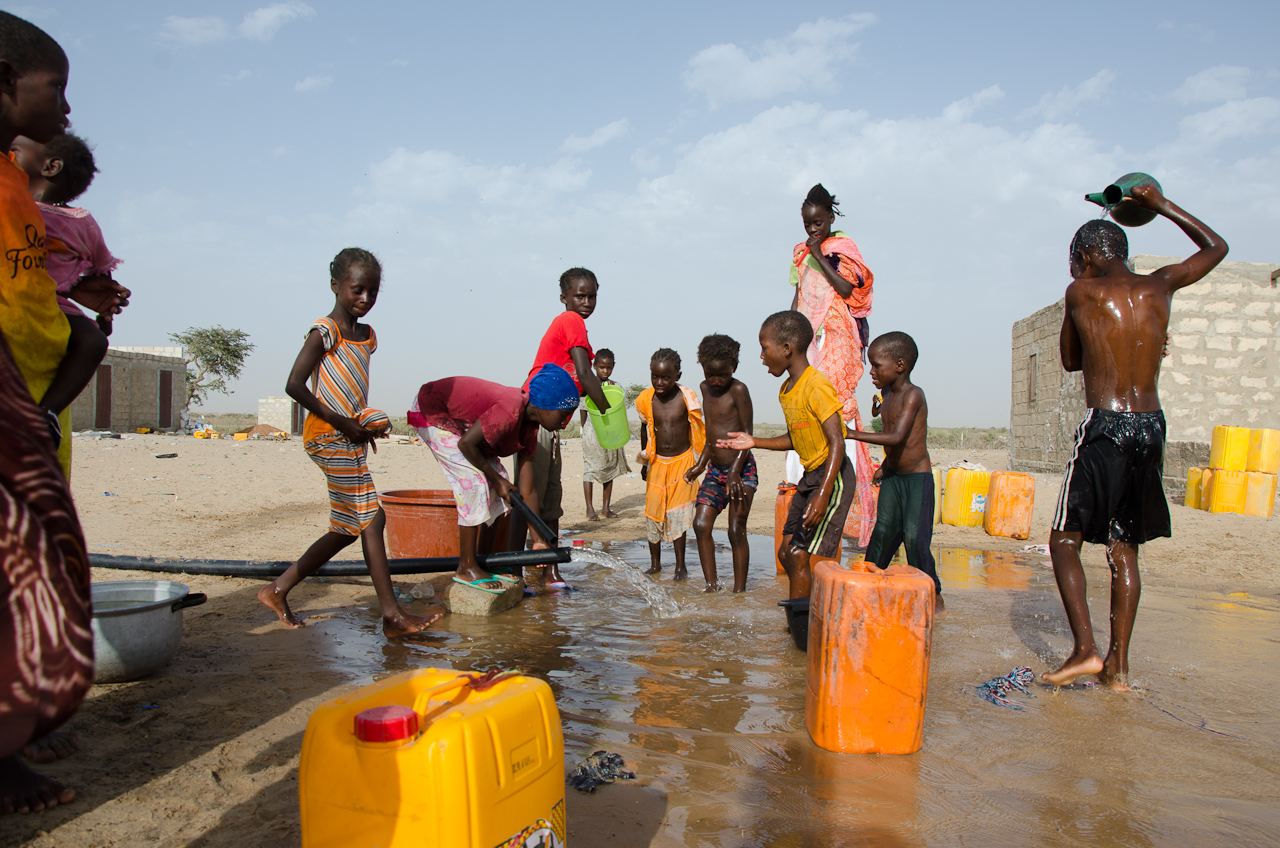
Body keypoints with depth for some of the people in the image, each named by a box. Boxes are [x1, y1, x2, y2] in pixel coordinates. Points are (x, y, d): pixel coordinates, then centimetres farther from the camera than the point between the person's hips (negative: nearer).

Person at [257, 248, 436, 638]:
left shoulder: (367, 336, 16)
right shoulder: (324, 331, -9)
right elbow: (294, 386, -16)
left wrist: (366, 422, 7)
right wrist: (342, 423, -16)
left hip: (348, 436, 9)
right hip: (329, 436, -9)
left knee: (348, 528, 11)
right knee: (371, 519, -10)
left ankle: (278, 589, 22)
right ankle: (392, 615, -6)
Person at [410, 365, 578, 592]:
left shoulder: (529, 427, -3)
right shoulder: (509, 413, -32)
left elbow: (527, 490, -1)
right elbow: (466, 443, -28)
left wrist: (539, 540, -1)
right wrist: (495, 479, -17)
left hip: (455, 417, 9)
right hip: (431, 412, -9)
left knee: (498, 479, 4)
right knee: (475, 482, -17)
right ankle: (466, 569, -7)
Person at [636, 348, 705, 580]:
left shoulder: (687, 398, -12)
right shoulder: (646, 400, -5)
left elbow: (699, 430, 0)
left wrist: (698, 463, 1)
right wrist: (644, 461, 18)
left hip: (682, 461, -3)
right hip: (657, 463, 3)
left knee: (677, 513, -4)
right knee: (653, 511, 4)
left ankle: (681, 566, 9)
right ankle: (655, 563, 21)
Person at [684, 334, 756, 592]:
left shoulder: (738, 390, -11)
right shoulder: (705, 388, 11)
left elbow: (748, 433, -14)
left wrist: (735, 471, -23)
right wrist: (701, 465, 18)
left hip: (742, 470, -7)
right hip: (715, 470, 7)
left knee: (736, 531, -5)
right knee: (701, 524, -4)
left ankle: (739, 592, 6)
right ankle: (712, 586, 6)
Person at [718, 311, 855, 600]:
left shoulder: (817, 387, -19)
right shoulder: (786, 390, 9)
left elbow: (836, 441, -24)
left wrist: (823, 495, -30)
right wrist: (754, 442, 11)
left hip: (832, 478, -9)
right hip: (809, 477, 10)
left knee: (800, 558, -10)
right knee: (786, 554, 10)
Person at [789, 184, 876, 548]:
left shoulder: (844, 247, 0)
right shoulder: (801, 252, 17)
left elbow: (847, 288, -14)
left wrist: (819, 256, -10)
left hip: (837, 333, -5)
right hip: (809, 334, 5)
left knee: (836, 398, -12)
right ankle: (803, 472, 3)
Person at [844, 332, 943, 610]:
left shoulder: (913, 394, -20)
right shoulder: (887, 394, 5)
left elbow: (897, 437, -32)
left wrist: (853, 434, -35)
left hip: (918, 477, -7)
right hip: (892, 476, 7)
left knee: (915, 537, -7)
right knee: (883, 531, 4)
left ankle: (932, 594, 8)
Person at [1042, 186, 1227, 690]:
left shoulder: (1080, 293, -2)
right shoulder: (1160, 286, 9)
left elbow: (1070, 360, 11)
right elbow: (1215, 247, 29)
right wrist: (1161, 205, 30)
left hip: (1104, 427, -5)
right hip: (1151, 427, 5)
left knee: (1064, 540, 2)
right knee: (1123, 549, 11)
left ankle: (1085, 649, -9)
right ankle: (1118, 664, 13)